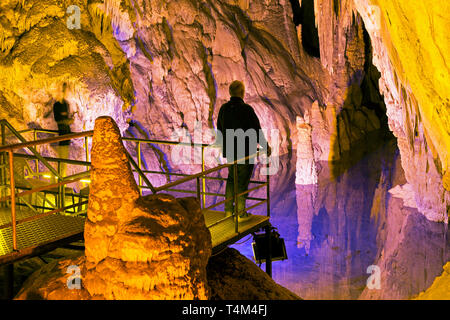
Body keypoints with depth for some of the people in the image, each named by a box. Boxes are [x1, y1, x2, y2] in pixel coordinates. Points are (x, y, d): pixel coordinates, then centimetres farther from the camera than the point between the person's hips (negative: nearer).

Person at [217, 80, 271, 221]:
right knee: (243, 182, 4)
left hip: (229, 152, 6)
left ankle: (228, 210, 22)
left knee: (231, 179, 20)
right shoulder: (246, 109, -18)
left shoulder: (223, 109, 1)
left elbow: (220, 130, 13)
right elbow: (257, 132, -15)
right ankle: (240, 213, 10)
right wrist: (266, 146, -1)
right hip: (246, 152, -6)